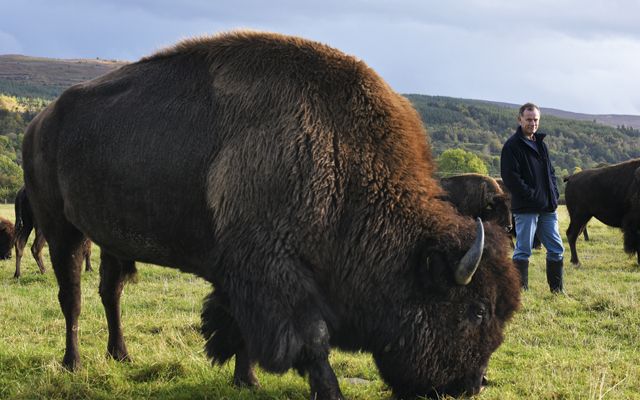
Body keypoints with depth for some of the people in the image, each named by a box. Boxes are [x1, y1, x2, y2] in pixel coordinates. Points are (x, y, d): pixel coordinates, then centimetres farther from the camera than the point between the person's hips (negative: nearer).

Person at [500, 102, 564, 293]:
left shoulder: (540, 143, 16)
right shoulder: (512, 145, -7)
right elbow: (510, 177, -15)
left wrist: (554, 194, 7)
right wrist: (533, 196, -17)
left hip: (547, 207, 8)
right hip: (526, 208, -7)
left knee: (556, 249, 11)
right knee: (523, 251, -3)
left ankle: (557, 289, 21)